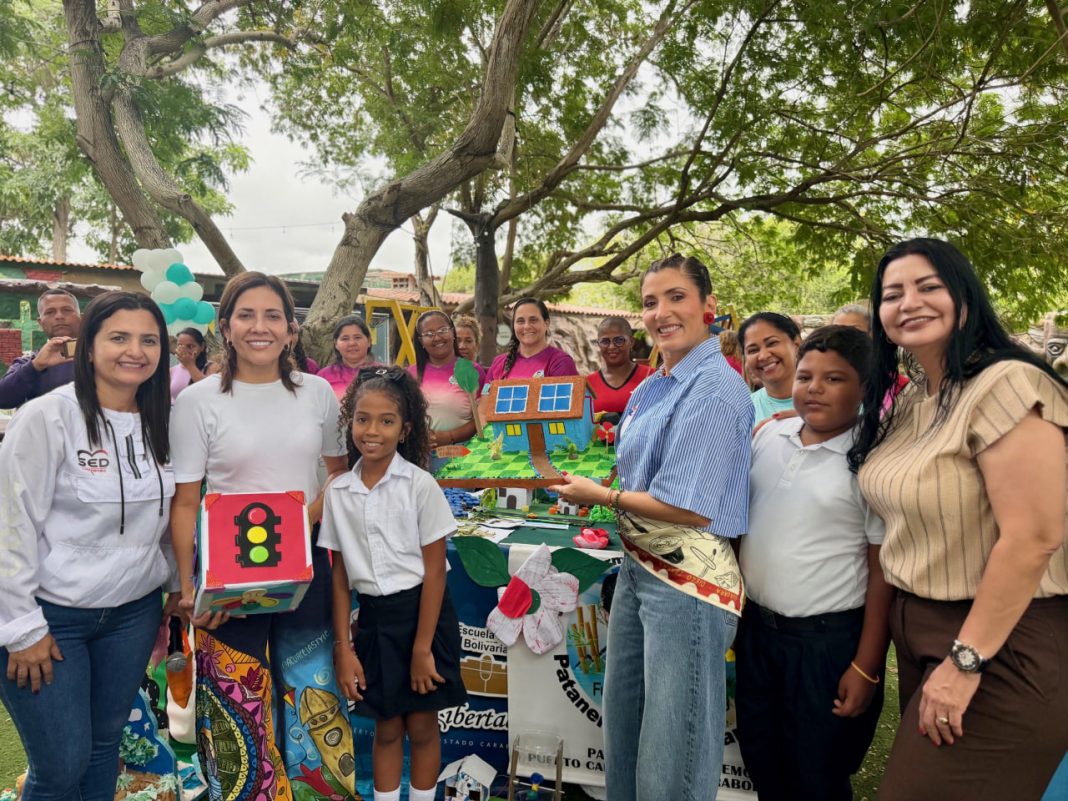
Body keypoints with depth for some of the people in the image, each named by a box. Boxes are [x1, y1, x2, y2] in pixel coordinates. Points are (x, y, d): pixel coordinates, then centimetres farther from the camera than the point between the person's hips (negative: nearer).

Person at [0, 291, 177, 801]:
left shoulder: (159, 423, 2)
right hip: (51, 615, -5)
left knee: (105, 743, 17)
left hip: (134, 611, 5)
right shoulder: (48, 417, -15)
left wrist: (177, 585, 12)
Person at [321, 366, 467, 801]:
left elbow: (434, 571, -10)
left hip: (421, 612, -3)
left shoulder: (420, 485, -12)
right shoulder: (338, 491, 0)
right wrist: (342, 647, 2)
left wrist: (422, 647, -11)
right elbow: (340, 574, 4)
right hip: (373, 617, 3)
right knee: (386, 728, 15)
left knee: (421, 726, 10)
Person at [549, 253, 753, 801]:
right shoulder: (649, 389, 9)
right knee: (622, 729, 22)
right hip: (637, 567, 9)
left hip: (687, 581, -9)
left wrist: (597, 495, -10)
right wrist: (596, 495, -1)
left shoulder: (714, 390, -17)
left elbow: (689, 508, -21)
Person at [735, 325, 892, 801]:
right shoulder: (769, 435, 1)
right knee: (759, 762, 22)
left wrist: (866, 667, -13)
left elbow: (883, 571, -13)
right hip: (755, 626, 6)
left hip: (829, 639, -5)